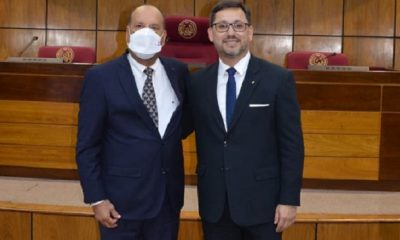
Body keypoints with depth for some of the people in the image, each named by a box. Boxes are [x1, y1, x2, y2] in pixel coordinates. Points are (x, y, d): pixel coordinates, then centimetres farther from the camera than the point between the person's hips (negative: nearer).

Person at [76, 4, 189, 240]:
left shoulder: (178, 72, 3)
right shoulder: (101, 77, -8)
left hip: (168, 196, 4)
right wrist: (97, 199, -10)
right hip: (122, 198, -3)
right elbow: (87, 146, -7)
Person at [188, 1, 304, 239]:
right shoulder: (198, 82, 4)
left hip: (261, 201, -2)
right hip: (214, 203, 3)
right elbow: (201, 139, 10)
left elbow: (292, 145, -6)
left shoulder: (278, 79, -6)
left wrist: (289, 200, -8)